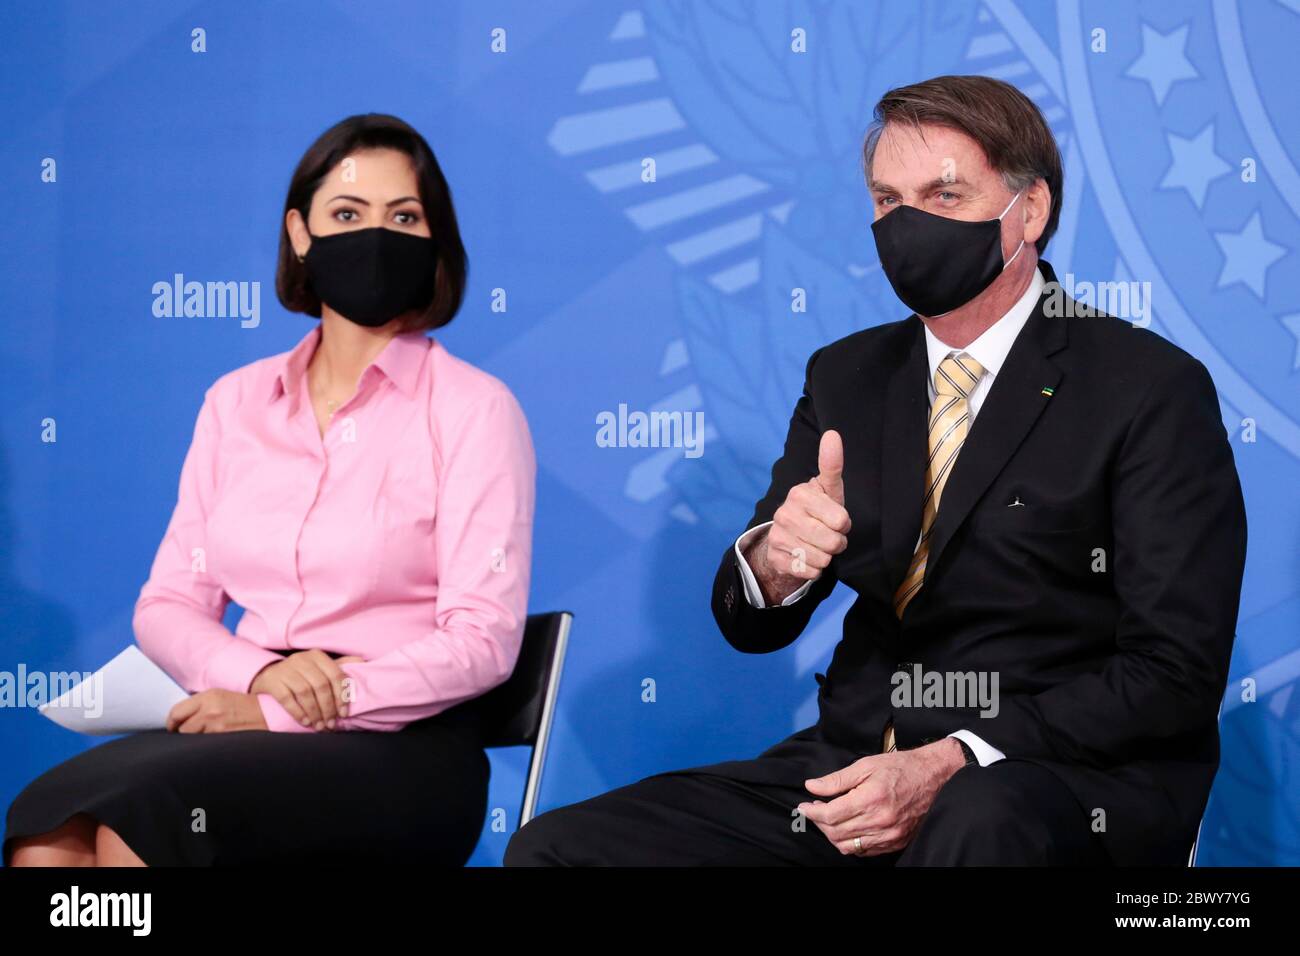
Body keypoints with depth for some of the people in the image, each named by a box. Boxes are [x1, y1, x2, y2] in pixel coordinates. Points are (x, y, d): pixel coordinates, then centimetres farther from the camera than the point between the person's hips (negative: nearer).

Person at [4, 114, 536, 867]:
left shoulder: (473, 409, -2)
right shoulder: (236, 403, 13)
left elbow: (483, 640, -9)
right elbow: (167, 608, 11)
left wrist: (278, 715, -15)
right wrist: (261, 675, -11)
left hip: (401, 753, -4)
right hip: (255, 725, 4)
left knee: (138, 808, -31)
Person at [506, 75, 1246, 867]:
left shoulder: (1153, 389, -3)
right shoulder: (846, 377, 14)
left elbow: (1176, 674, -9)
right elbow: (749, 625, 14)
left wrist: (950, 766, -18)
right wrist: (774, 560, -11)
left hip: (1071, 782, -6)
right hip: (856, 763, 6)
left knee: (980, 820, -42)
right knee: (554, 846, -11)